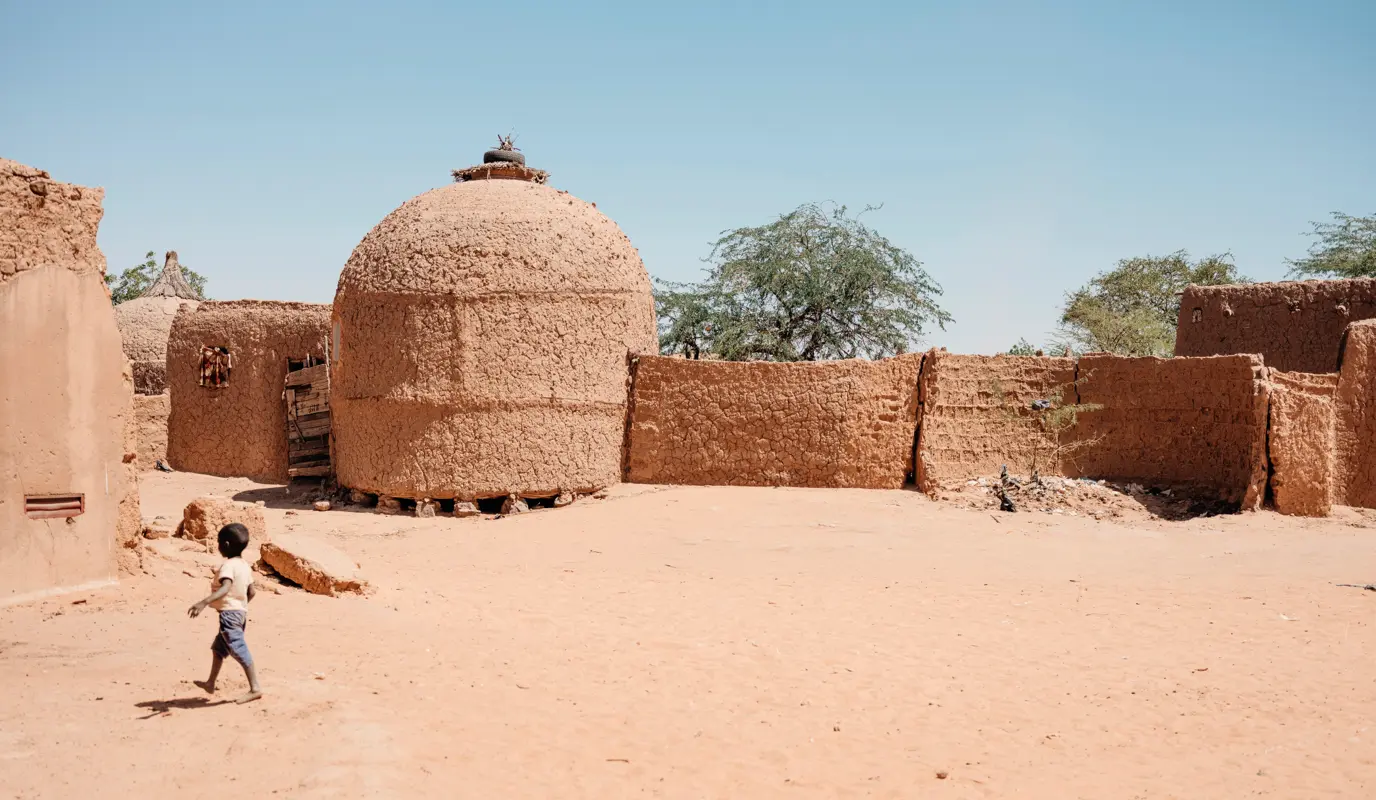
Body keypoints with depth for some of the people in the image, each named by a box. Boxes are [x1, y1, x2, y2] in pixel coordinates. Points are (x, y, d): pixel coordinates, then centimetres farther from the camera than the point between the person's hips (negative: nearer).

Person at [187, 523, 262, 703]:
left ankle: (255, 688, -8)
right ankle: (210, 683, 35)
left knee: (239, 650, -8)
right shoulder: (244, 565, 9)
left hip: (229, 613, -10)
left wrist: (204, 602, -45)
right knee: (219, 648, 23)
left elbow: (225, 588, -35)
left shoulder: (228, 566, -18)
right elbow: (251, 592, 14)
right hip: (241, 612, 10)